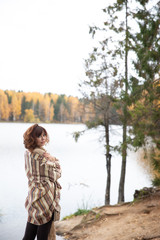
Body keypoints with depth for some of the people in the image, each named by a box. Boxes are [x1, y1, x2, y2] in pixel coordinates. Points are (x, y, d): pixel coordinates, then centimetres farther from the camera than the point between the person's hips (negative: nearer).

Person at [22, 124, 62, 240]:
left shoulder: (27, 153, 8)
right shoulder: (42, 155, -17)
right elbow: (56, 175, -9)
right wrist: (55, 161, 7)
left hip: (33, 194, 8)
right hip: (45, 196, -8)